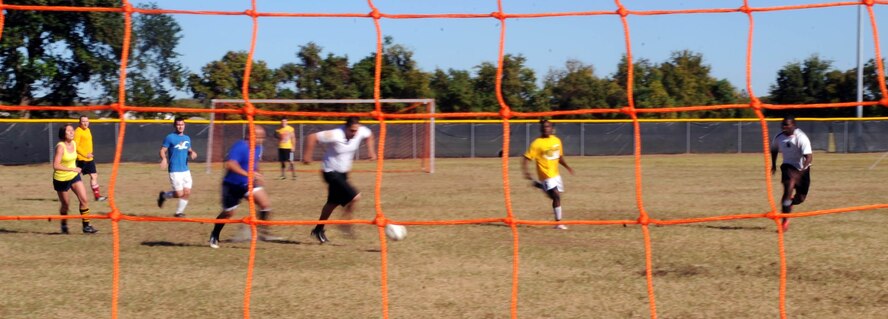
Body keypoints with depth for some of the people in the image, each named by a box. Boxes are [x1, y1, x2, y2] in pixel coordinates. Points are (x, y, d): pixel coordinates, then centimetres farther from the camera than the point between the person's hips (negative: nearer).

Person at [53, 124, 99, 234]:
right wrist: (72, 169, -31)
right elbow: (56, 165, -31)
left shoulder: (74, 144, -2)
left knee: (84, 199, -7)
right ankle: (64, 225, 33)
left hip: (74, 176, 6)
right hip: (61, 179, -6)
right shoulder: (60, 147, -24)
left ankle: (86, 225, 0)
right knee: (65, 204, 8)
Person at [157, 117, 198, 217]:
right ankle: (163, 195, 20)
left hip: (185, 170, 6)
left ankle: (179, 212, 17)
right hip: (174, 170, -6)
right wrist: (164, 159, -29)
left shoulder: (187, 138, 13)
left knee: (187, 193, 1)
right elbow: (163, 150, -9)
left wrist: (192, 153, -1)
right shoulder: (170, 137, -5)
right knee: (179, 193, -8)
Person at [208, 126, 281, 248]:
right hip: (232, 184, -6)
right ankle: (214, 237, 32)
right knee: (228, 213, 8)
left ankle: (263, 232, -6)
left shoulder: (258, 148, -1)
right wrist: (247, 174, -48)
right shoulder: (240, 147, -25)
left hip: (248, 184, 6)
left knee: (266, 203, -14)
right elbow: (230, 164, -40)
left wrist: (257, 176, 13)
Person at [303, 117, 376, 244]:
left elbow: (369, 135, 14)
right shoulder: (335, 135, -30)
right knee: (355, 197, -19)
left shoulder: (361, 131, -11)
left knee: (333, 203, 20)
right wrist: (307, 156, -22)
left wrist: (371, 151, 4)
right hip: (331, 172, -8)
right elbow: (312, 137, -28)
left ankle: (318, 230, 36)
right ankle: (345, 223, 1)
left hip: (343, 173, 8)